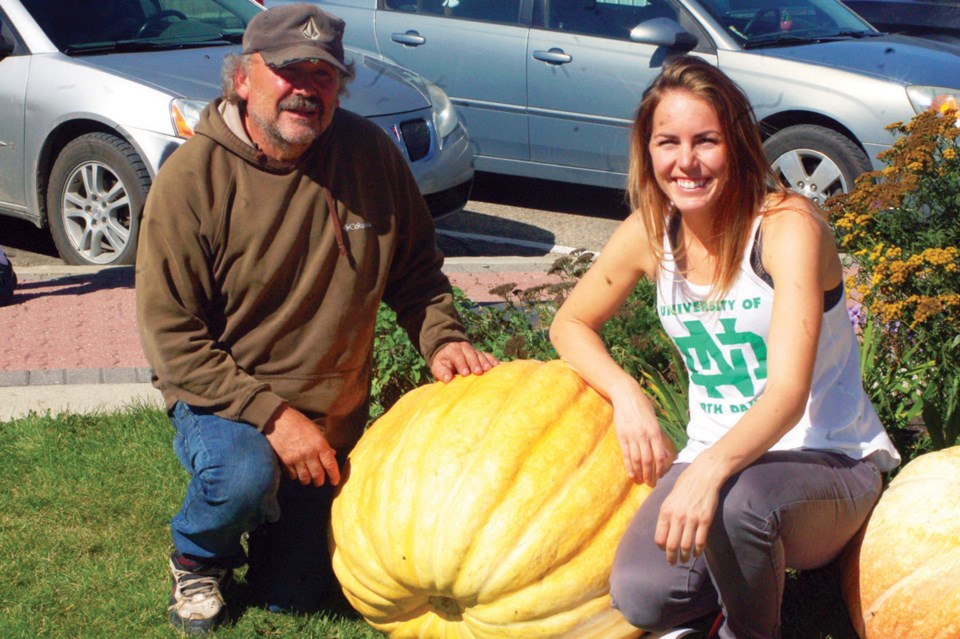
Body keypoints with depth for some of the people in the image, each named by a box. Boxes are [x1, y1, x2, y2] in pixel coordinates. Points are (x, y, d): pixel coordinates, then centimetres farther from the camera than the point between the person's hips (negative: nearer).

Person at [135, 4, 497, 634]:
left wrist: (442, 339, -13)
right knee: (243, 476, -36)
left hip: (335, 415, 3)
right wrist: (271, 415, -25)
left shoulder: (369, 151, -9)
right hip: (221, 399, -3)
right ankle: (197, 558, 0)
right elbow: (170, 333, -19)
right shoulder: (193, 178, -19)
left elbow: (416, 268, 6)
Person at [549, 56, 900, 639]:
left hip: (830, 460, -4)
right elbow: (571, 323, 12)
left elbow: (788, 393, -26)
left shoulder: (788, 225, -17)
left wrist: (710, 471, -44)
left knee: (739, 500, -38)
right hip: (713, 456, 4)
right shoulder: (650, 233, -2)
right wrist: (625, 393, -9)